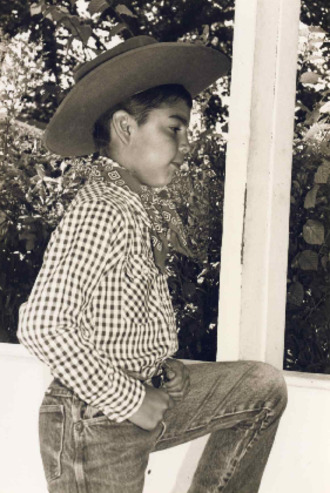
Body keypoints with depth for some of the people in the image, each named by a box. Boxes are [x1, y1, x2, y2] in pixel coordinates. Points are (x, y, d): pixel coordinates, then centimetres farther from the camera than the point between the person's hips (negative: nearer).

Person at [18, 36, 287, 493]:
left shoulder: (144, 206, 6)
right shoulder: (100, 213, -23)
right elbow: (43, 326, -32)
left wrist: (161, 367, 5)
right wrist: (128, 402, -22)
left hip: (148, 393, 9)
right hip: (98, 424, -9)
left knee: (264, 385, 12)